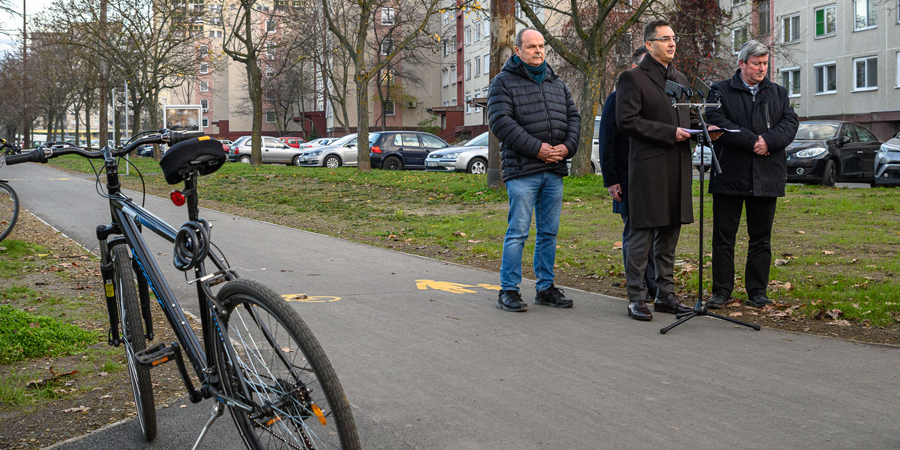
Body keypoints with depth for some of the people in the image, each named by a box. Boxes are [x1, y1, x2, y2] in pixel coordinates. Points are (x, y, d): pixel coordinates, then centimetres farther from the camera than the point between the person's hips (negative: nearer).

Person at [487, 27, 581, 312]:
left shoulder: (556, 83, 19)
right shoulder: (503, 82, 0)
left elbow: (573, 116, 17)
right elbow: (501, 122, -12)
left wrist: (567, 146, -3)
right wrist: (536, 148, -17)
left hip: (554, 170, 6)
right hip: (522, 170, -6)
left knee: (549, 232, 10)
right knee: (518, 232, -6)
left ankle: (546, 288, 20)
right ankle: (508, 291, 2)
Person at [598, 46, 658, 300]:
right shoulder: (618, 99, 0)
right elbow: (606, 143, -3)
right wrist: (610, 180, -9)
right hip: (629, 179, -4)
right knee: (633, 233, 1)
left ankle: (654, 284, 12)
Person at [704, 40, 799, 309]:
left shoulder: (778, 93, 15)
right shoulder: (720, 92, 4)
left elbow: (790, 123, 2)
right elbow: (718, 123, -11)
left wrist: (768, 141, -16)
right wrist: (753, 141, -16)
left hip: (766, 178, 3)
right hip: (729, 176, -3)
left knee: (761, 238, 8)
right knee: (723, 237, 1)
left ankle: (757, 291, 18)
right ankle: (721, 290, 11)